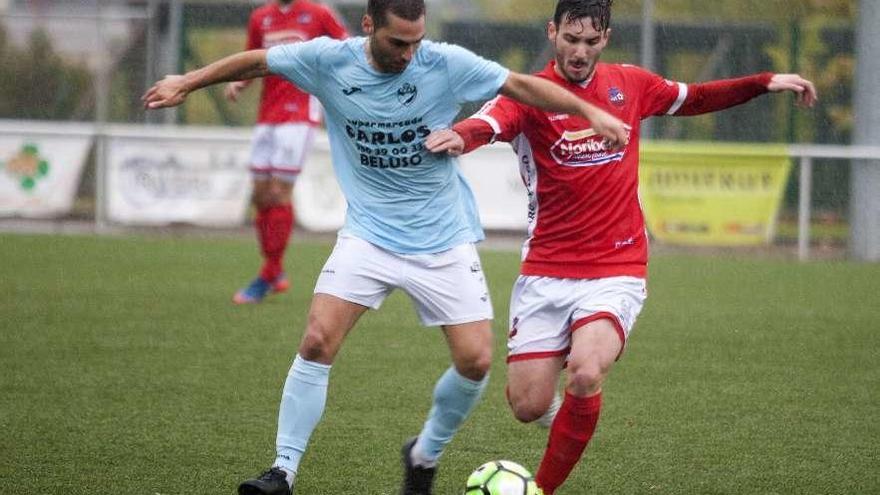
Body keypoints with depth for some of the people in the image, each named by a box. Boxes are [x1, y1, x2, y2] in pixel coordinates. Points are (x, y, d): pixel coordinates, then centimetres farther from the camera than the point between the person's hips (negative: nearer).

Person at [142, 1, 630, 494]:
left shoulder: (447, 64, -13)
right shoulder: (329, 60, -9)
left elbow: (523, 86, -8)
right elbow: (257, 61, 5)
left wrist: (591, 112, -16)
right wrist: (186, 82, 11)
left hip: (444, 243, 0)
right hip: (368, 235, 0)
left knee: (476, 360, -7)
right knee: (317, 342, -14)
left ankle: (425, 455, 19)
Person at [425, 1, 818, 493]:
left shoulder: (629, 83, 6)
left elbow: (692, 99, 25)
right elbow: (487, 124, -28)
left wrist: (767, 82, 17)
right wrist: (458, 136, -52)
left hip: (616, 272, 1)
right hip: (546, 274, -1)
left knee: (585, 375, -25)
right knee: (528, 406, -5)